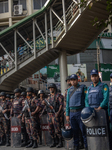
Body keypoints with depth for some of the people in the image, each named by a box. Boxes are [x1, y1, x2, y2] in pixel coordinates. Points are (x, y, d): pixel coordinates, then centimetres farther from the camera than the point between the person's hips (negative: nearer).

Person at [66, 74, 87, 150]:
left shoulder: (83, 88, 1)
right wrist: (67, 114, 11)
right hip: (72, 113, 5)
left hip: (80, 112, -4)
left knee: (83, 130, -3)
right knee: (74, 130, 10)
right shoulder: (69, 90, 15)